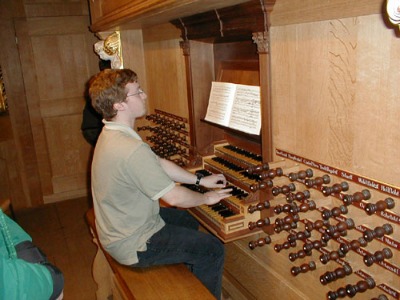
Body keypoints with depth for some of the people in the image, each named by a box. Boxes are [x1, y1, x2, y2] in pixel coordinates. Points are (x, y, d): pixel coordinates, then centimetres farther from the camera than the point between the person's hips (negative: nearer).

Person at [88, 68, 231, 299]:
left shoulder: (112, 134, 1)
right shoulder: (132, 150, -32)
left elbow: (160, 165, 8)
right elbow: (173, 197, -26)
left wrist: (200, 180, 9)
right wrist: (207, 198, -8)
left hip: (117, 227, 10)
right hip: (132, 245, -10)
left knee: (191, 220, 25)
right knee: (213, 250, -4)